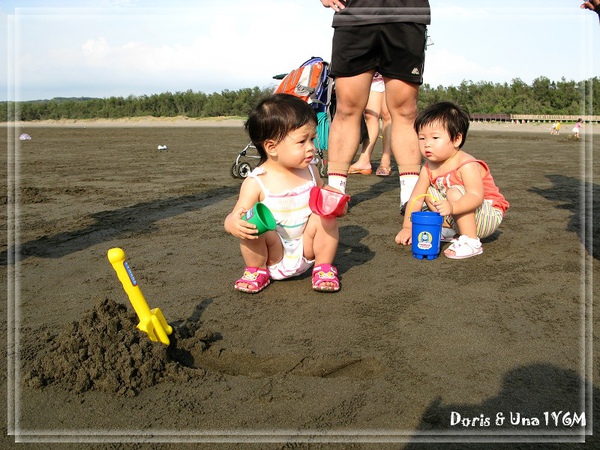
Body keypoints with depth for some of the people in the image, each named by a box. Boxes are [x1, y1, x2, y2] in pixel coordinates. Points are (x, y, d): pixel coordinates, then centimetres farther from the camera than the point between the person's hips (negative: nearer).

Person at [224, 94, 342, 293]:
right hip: (274, 255, -3)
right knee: (253, 226, -29)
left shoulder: (310, 171, -1)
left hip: (306, 251, 3)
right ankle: (256, 270, 0)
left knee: (324, 217, -19)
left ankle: (324, 267, 2)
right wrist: (233, 224, -41)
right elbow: (236, 216, -17)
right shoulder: (256, 182, -17)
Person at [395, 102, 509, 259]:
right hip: (459, 214, 8)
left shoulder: (466, 165, -27)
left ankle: (471, 243, -28)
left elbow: (476, 196, -39)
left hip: (489, 216, -8)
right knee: (429, 193, 4)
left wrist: (452, 207, -57)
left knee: (455, 192, -30)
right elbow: (416, 198, -4)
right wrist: (407, 227, -12)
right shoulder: (429, 168, -4)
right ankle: (452, 231, 3)